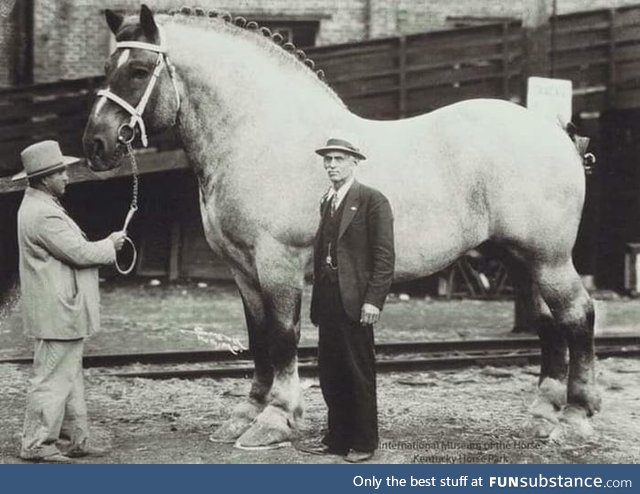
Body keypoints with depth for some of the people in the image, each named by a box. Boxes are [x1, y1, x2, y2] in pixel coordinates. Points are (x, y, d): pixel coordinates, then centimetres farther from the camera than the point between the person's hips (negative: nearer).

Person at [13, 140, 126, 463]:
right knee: (53, 379, -2)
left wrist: (103, 246, 8)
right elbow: (79, 253, -21)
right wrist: (110, 245, -5)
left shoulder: (38, 206, 14)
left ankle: (77, 440, 23)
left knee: (70, 378, 16)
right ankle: (36, 445, 6)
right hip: (57, 312, -11)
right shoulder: (44, 215, -21)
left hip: (62, 310, 11)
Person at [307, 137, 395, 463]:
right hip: (328, 300, 7)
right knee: (330, 373, 10)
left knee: (359, 374, 1)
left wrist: (373, 300, -18)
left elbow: (384, 255, -11)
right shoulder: (327, 202, 17)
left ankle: (364, 443, 11)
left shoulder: (372, 201, -5)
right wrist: (317, 298, 10)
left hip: (355, 300, -7)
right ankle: (336, 438, 19)